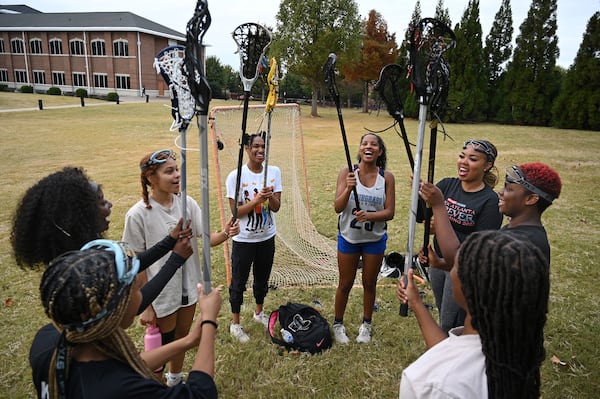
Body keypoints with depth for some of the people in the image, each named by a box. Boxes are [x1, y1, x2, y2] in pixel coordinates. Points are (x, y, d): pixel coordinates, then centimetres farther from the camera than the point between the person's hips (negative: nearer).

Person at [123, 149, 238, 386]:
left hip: (188, 288, 4)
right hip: (161, 294, -4)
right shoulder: (138, 214, -20)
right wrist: (146, 305, -10)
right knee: (162, 345, 15)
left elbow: (206, 238, -8)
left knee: (182, 337, 24)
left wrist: (225, 234, -30)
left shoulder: (187, 203, -9)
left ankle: (175, 380, 50)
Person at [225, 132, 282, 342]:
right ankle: (235, 324, 27)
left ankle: (259, 312, 45)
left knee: (262, 279, 21)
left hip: (267, 237, 4)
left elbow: (276, 207, -6)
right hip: (243, 240, -4)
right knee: (239, 282, 8)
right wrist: (257, 200, -29)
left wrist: (270, 196, -27)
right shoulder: (236, 176, -15)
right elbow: (236, 211, -15)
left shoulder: (274, 172, -3)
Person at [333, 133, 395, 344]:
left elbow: (389, 212, -8)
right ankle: (338, 324, 31)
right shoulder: (347, 172, -9)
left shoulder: (386, 177, -7)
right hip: (349, 237, -1)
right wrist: (348, 188, -31)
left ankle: (366, 325, 35)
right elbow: (337, 207, -14)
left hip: (375, 239, 1)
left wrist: (369, 215, -26)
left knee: (369, 283, 15)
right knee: (345, 284, 12)